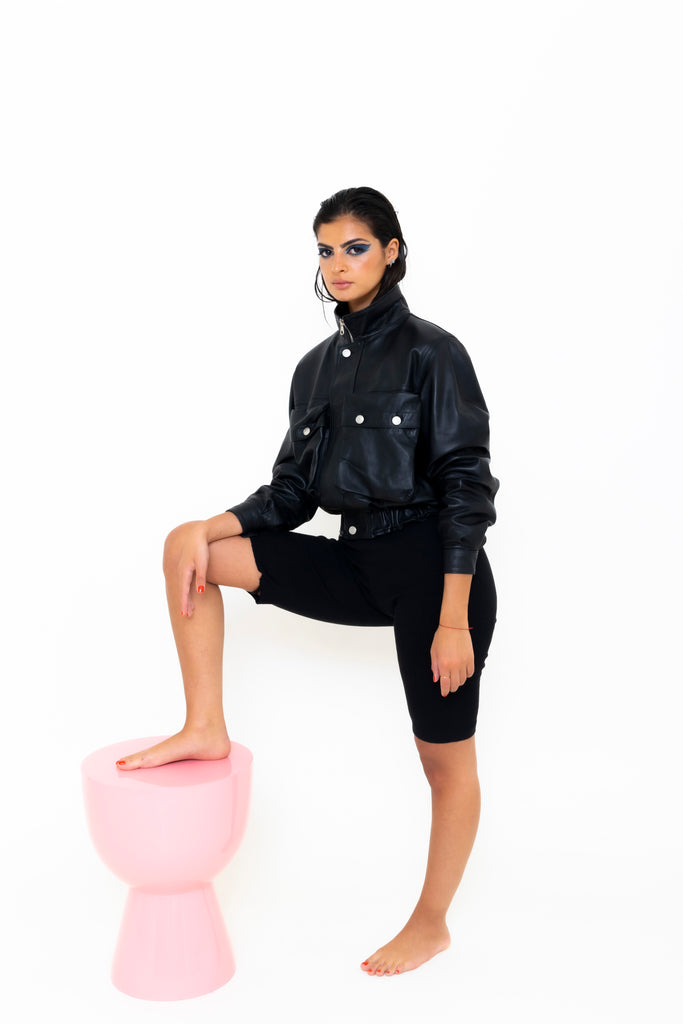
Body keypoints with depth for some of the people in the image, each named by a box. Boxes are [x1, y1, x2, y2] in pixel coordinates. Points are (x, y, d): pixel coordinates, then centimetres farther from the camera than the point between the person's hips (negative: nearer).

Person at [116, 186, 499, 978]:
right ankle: (206, 729, 1)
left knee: (446, 762, 6)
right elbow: (293, 493, 11)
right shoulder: (317, 367, 10)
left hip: (433, 568, -6)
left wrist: (454, 621, -17)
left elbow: (466, 487, -12)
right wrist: (213, 529, -7)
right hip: (358, 563, 6)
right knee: (187, 548, -5)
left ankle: (431, 925, 28)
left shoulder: (430, 351, -9)